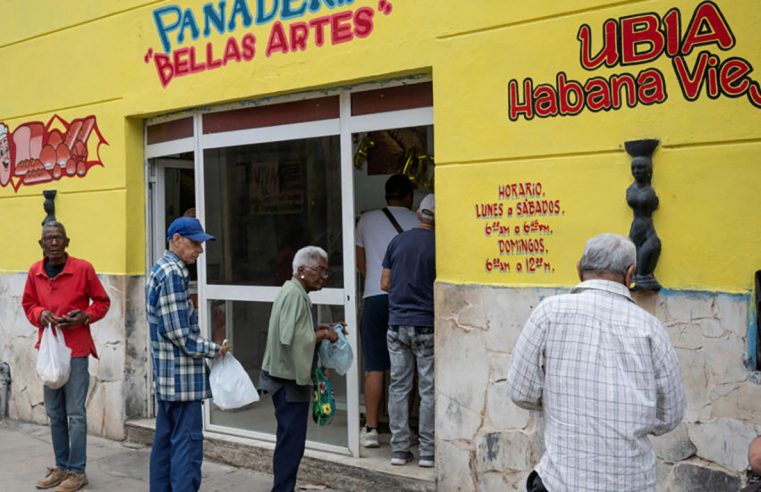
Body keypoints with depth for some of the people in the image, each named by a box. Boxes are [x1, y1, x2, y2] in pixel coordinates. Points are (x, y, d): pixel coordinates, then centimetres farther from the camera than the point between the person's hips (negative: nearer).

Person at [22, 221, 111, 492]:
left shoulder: (83, 268, -9)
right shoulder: (35, 272, 3)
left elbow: (102, 301, 0)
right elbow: (28, 304, 14)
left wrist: (85, 316, -17)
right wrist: (40, 314, -7)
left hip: (76, 350, -5)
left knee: (75, 414, -2)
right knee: (54, 413, 13)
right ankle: (61, 467, 26)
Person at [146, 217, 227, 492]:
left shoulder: (161, 270, 14)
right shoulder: (173, 274, -17)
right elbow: (179, 333, -21)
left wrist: (207, 348, 14)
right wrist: (214, 350, -9)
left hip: (166, 374, 10)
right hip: (181, 374, -10)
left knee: (165, 439, 15)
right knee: (188, 443, -6)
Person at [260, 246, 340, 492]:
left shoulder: (292, 291, 14)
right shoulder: (295, 295, -18)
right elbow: (291, 338, -26)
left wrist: (317, 331, 8)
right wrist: (322, 335, -14)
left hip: (285, 376, 11)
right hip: (290, 379, -11)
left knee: (289, 439, 17)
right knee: (291, 441, -5)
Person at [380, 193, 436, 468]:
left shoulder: (398, 241, 4)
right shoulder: (440, 246, -8)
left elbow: (385, 284, 7)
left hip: (397, 324, 4)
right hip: (426, 326, -3)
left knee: (398, 387, 9)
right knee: (429, 390, 5)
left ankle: (399, 450, 13)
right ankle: (427, 451, 9)